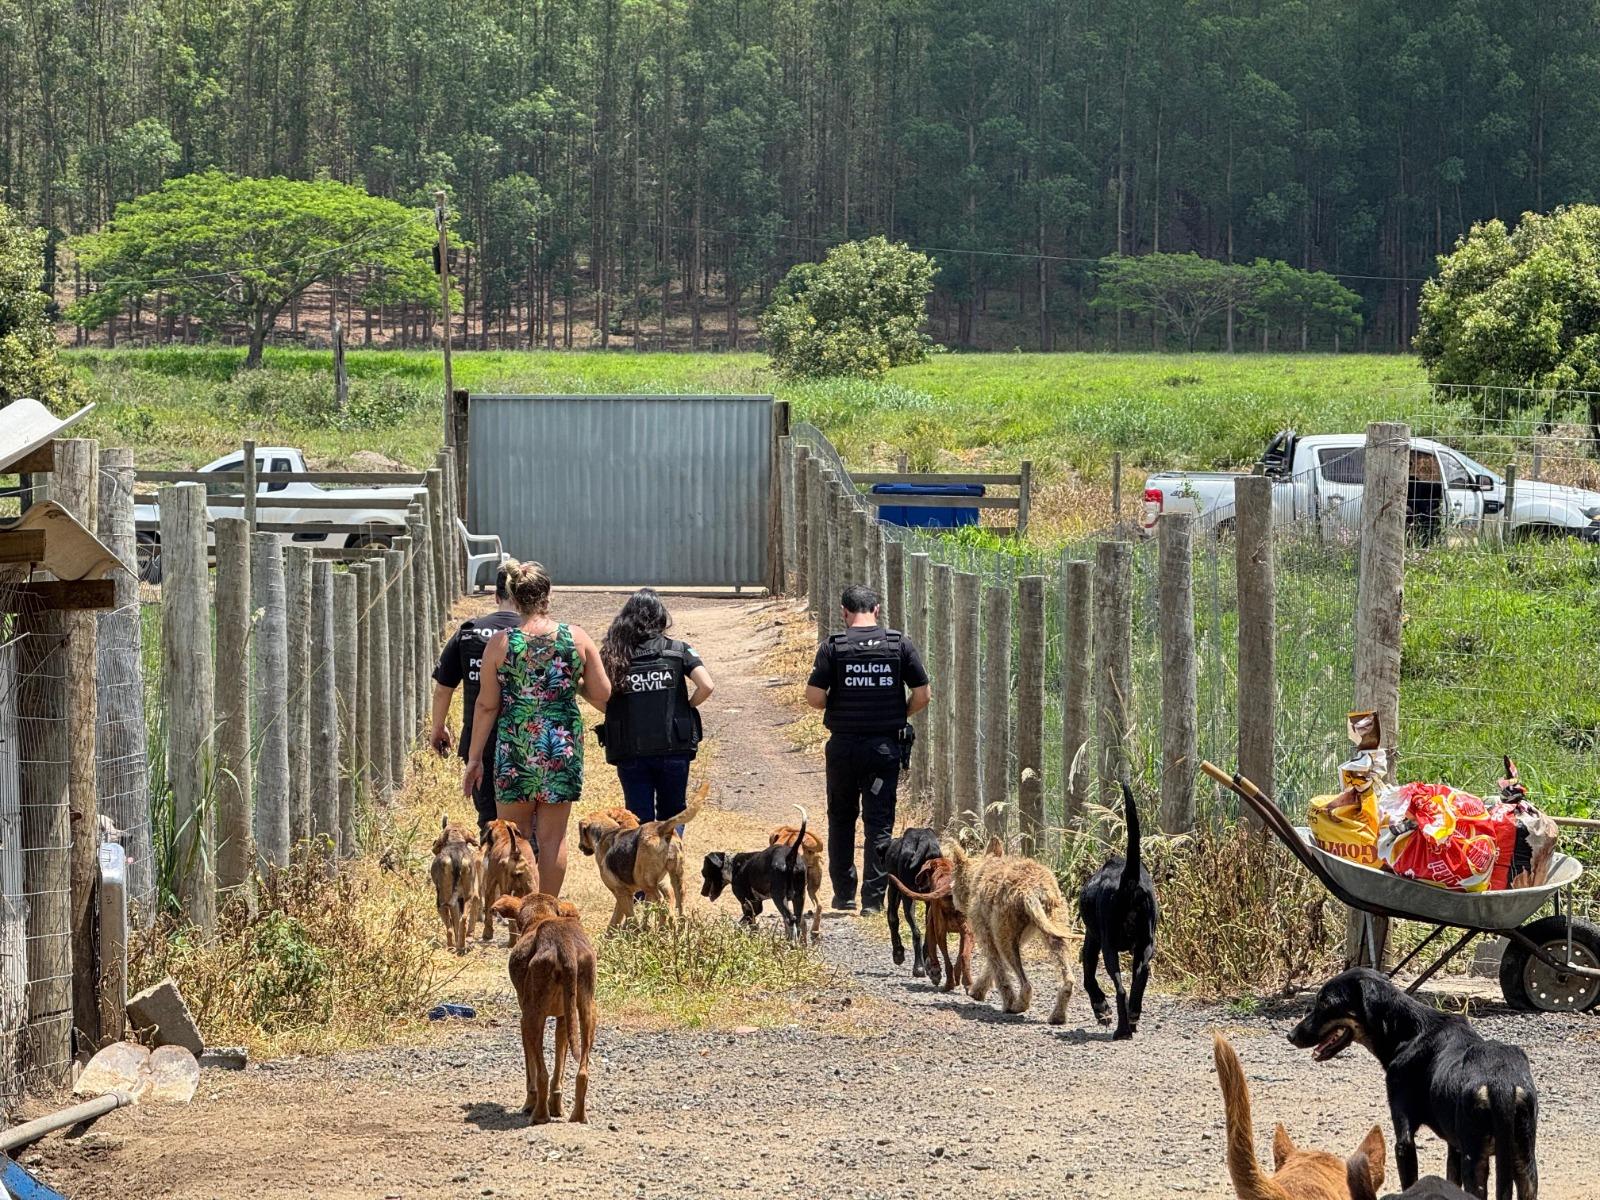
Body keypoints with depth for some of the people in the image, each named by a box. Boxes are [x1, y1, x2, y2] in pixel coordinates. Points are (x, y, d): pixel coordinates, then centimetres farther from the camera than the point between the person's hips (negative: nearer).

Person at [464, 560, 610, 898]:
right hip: (563, 748, 1)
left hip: (516, 747, -1)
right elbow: (603, 697, 0)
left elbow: (487, 705, -2)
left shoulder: (500, 644, -6)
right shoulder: (577, 639, -3)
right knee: (553, 836, 9)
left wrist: (474, 758, 6)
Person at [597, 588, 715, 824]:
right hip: (673, 749, 0)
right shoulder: (678, 650, -2)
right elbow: (706, 686, -12)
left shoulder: (613, 655, -2)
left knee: (639, 820, 8)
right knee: (671, 816, 16)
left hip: (629, 752, 0)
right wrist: (687, 707, 6)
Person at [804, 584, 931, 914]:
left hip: (844, 744, 0)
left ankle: (844, 893, 20)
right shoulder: (900, 644, -2)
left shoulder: (833, 647, -6)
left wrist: (837, 709, 10)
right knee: (879, 823, 4)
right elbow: (922, 695, -3)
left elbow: (814, 696, -10)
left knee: (841, 820, 16)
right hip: (885, 746, 0)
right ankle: (873, 896, -1)